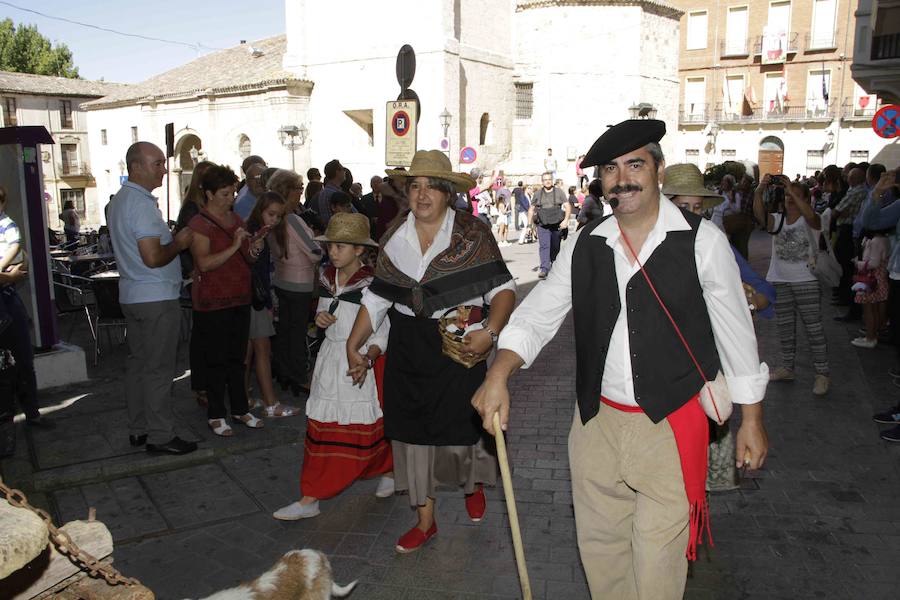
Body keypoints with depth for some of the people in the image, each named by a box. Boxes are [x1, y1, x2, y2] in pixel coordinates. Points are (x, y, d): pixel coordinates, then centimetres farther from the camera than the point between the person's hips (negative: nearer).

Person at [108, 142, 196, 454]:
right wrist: (179, 243, -8)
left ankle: (138, 429, 25)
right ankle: (160, 436, 5)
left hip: (131, 296, 10)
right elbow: (153, 257, -25)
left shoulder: (119, 200, 13)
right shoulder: (141, 203, -19)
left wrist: (173, 239, 13)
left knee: (138, 363, 15)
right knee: (158, 369, -3)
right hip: (156, 298, -10)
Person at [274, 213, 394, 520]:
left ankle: (388, 470, 34)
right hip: (330, 356, 6)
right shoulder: (326, 276, 5)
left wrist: (367, 358, -31)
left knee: (365, 427, 5)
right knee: (321, 426, 7)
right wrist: (320, 316, -3)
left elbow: (381, 333, -14)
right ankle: (310, 499, 17)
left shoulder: (371, 282, -16)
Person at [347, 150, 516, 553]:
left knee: (461, 424, 2)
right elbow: (376, 298, 11)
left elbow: (503, 289, -9)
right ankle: (425, 519, 26)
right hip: (407, 349, 4)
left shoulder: (472, 234, -7)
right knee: (411, 429, 8)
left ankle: (474, 484, 39)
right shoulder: (394, 238, 6)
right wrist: (353, 345, 8)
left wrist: (490, 331, -25)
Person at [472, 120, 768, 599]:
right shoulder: (584, 245, 2)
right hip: (597, 421, 4)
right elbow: (538, 313, 2)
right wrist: (498, 375, -14)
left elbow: (735, 329, 0)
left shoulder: (702, 241, -7)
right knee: (599, 547, 18)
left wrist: (751, 419, 5)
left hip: (671, 425, -3)